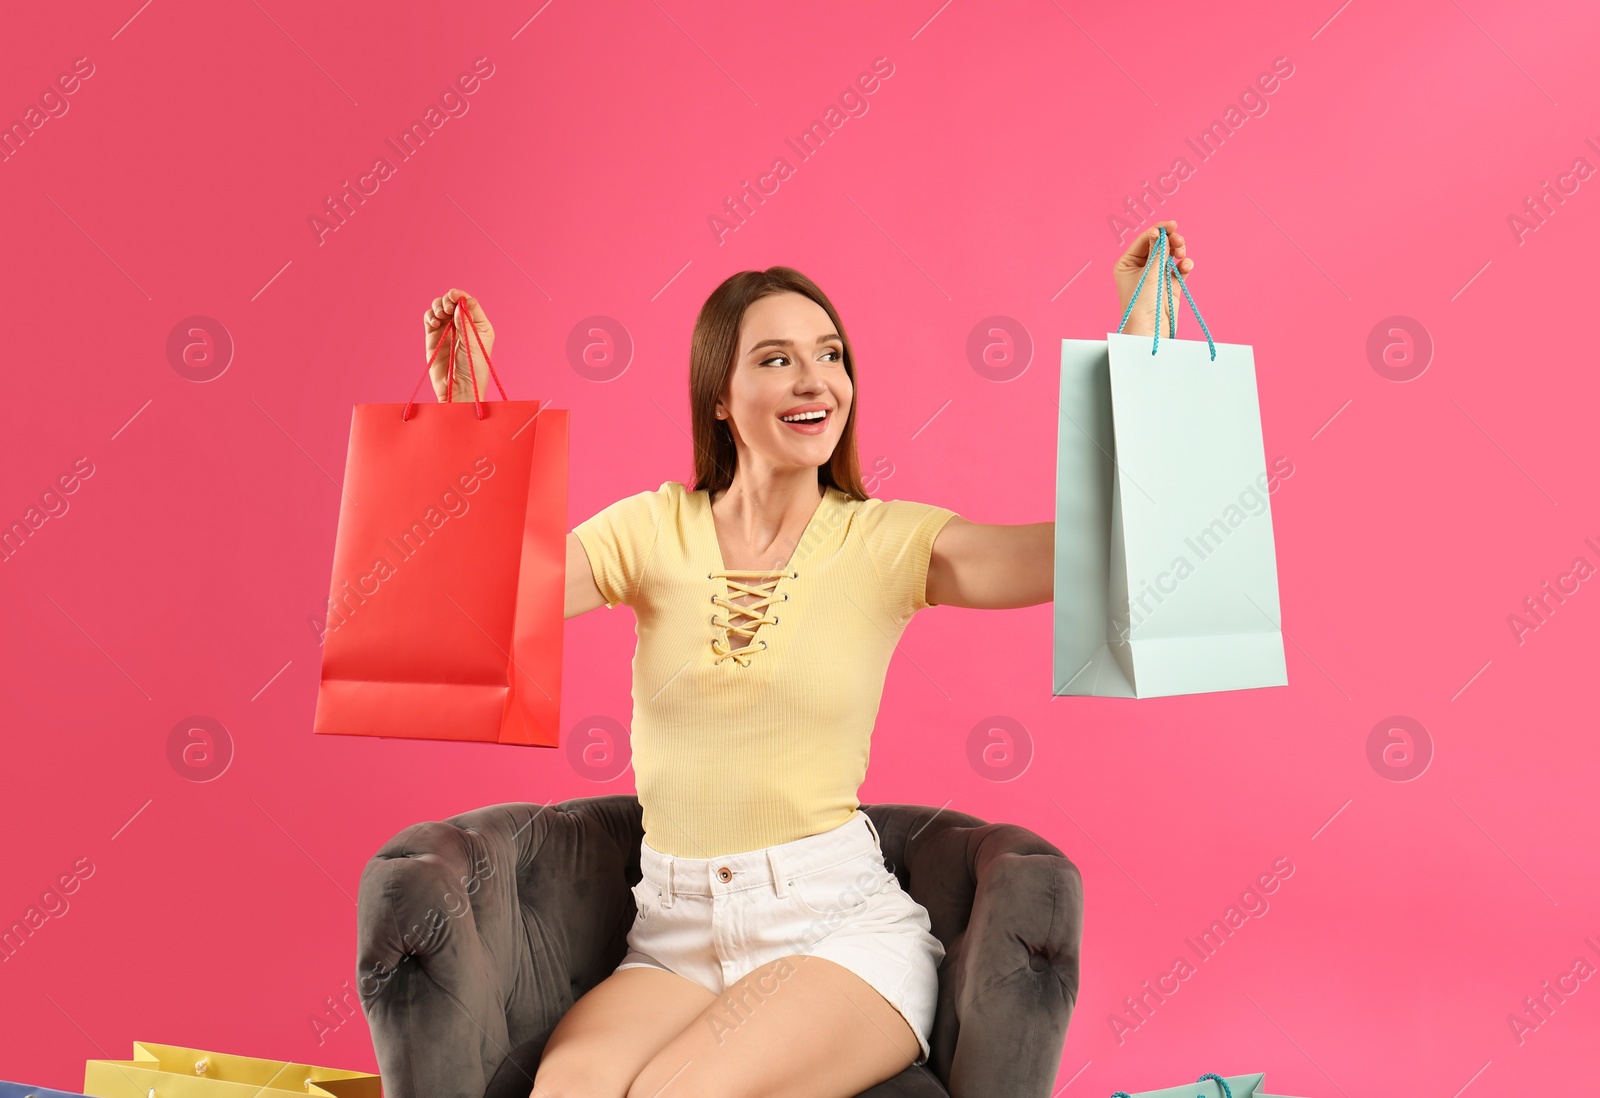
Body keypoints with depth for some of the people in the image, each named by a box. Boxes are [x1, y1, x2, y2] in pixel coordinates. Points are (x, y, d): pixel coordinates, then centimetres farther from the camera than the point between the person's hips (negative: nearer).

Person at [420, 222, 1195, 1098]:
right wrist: (468, 414, -17)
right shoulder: (656, 529, 4)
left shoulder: (886, 542, -1)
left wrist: (1142, 326, -12)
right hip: (674, 937, 2)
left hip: (838, 924, -1)